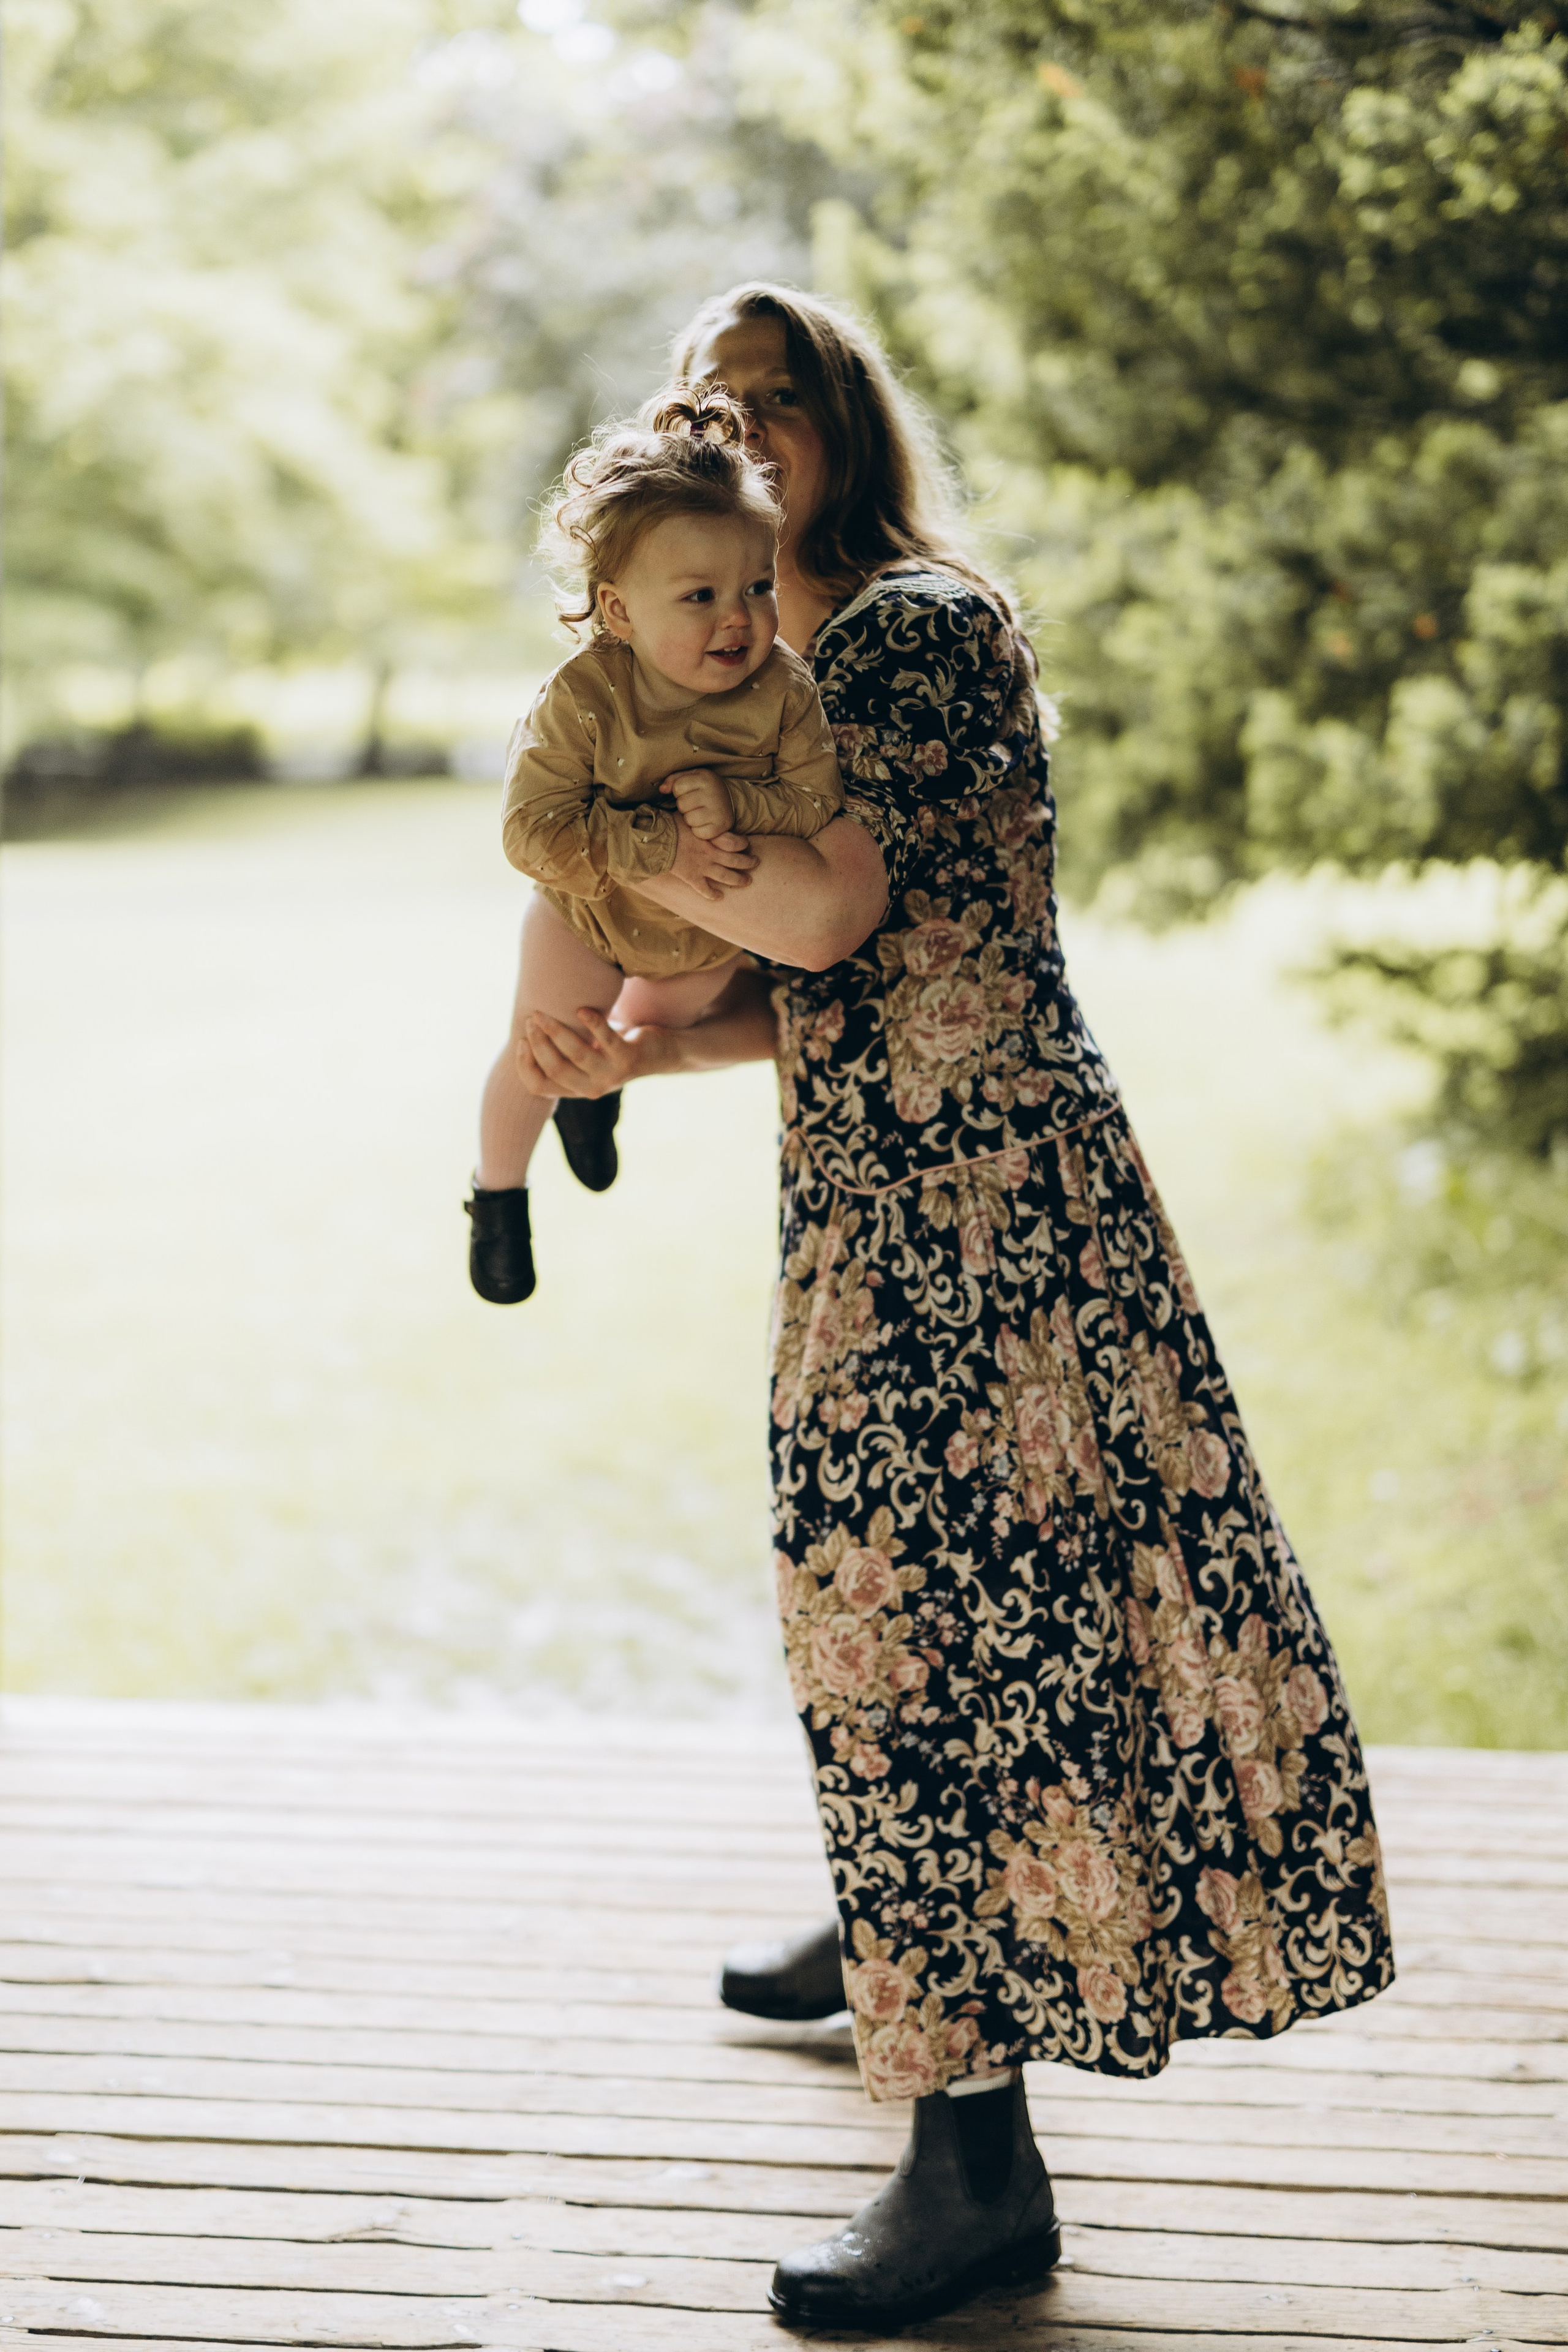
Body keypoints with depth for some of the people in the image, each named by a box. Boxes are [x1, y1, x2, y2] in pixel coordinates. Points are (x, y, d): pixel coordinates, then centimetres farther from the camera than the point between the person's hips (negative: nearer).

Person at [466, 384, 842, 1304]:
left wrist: (734, 802, -47)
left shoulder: (784, 690, -31)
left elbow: (821, 801, -29)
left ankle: (601, 1085, 68)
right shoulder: (583, 700, -37)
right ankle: (500, 1191, 44)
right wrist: (661, 848, -47)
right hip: (589, 917, -3)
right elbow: (535, 829, -39)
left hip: (713, 928, 3)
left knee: (663, 1026, 31)